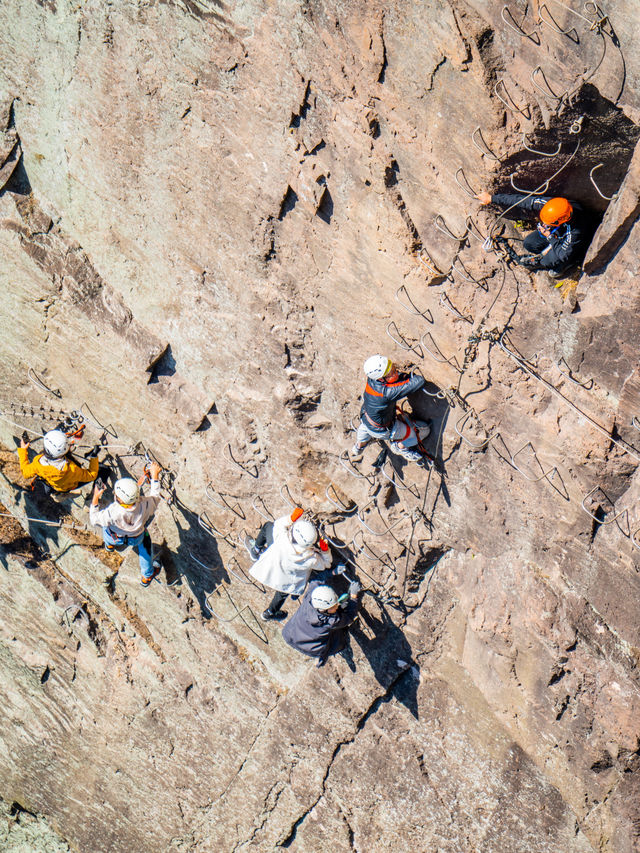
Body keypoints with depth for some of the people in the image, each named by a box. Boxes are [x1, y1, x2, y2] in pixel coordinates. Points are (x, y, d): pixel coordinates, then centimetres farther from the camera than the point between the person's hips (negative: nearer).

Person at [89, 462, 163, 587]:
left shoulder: (112, 512, -44)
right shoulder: (144, 506, -41)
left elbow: (94, 519, -23)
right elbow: (155, 497, -15)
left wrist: (95, 498, -17)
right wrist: (155, 476, -9)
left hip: (115, 538, 0)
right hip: (137, 538, 0)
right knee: (145, 543, 33)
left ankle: (110, 544, 61)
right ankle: (147, 576, 46)